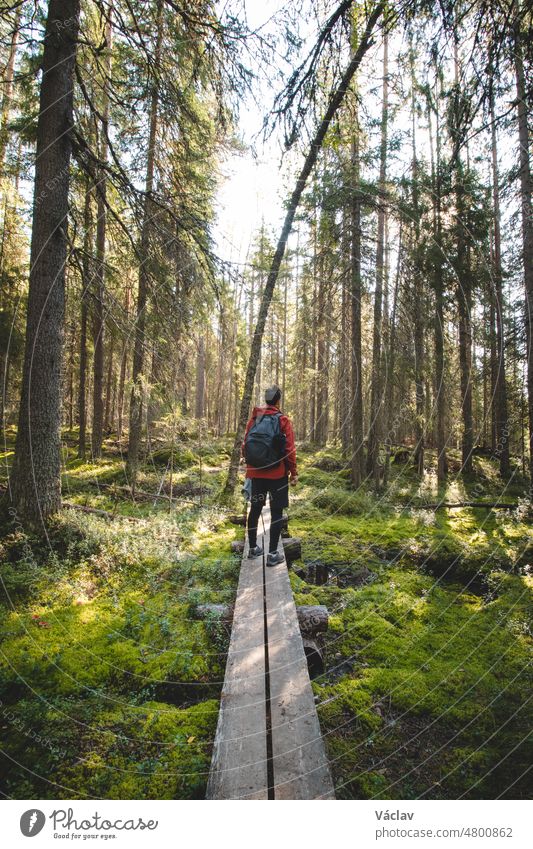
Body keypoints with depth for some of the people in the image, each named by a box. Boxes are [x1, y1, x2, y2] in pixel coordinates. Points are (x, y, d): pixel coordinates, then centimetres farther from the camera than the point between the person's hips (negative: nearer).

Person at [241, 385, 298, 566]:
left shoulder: (254, 419, 6)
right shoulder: (283, 420, -8)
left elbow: (245, 446, 9)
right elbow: (289, 449, -12)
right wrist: (294, 473, -4)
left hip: (256, 472, 5)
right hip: (277, 473, -5)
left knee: (255, 509, 15)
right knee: (276, 512, 1)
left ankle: (253, 547, 27)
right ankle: (273, 554, 2)